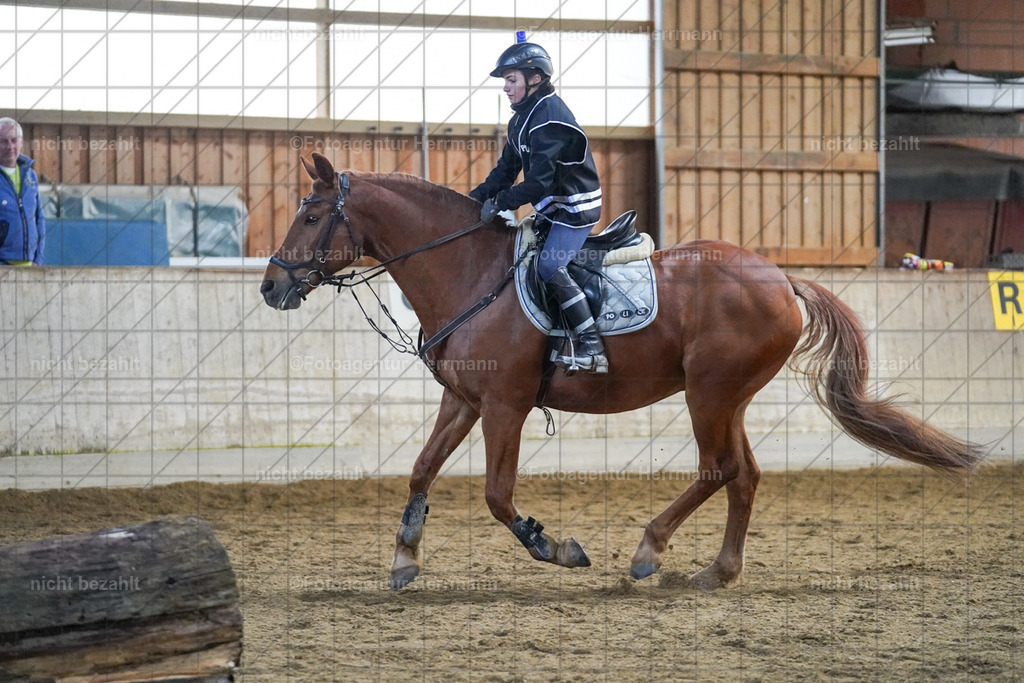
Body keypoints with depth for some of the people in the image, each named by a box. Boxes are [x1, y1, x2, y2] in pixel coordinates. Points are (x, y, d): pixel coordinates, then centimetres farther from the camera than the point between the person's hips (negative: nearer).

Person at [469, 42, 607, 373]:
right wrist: (475, 198, 1)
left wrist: (500, 203, -23)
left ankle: (592, 348, -25)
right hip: (552, 209, 10)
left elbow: (538, 181, -26)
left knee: (550, 266, -24)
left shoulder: (550, 116, -20)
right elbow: (506, 171, 14)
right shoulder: (521, 119, 12)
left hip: (577, 207, -10)